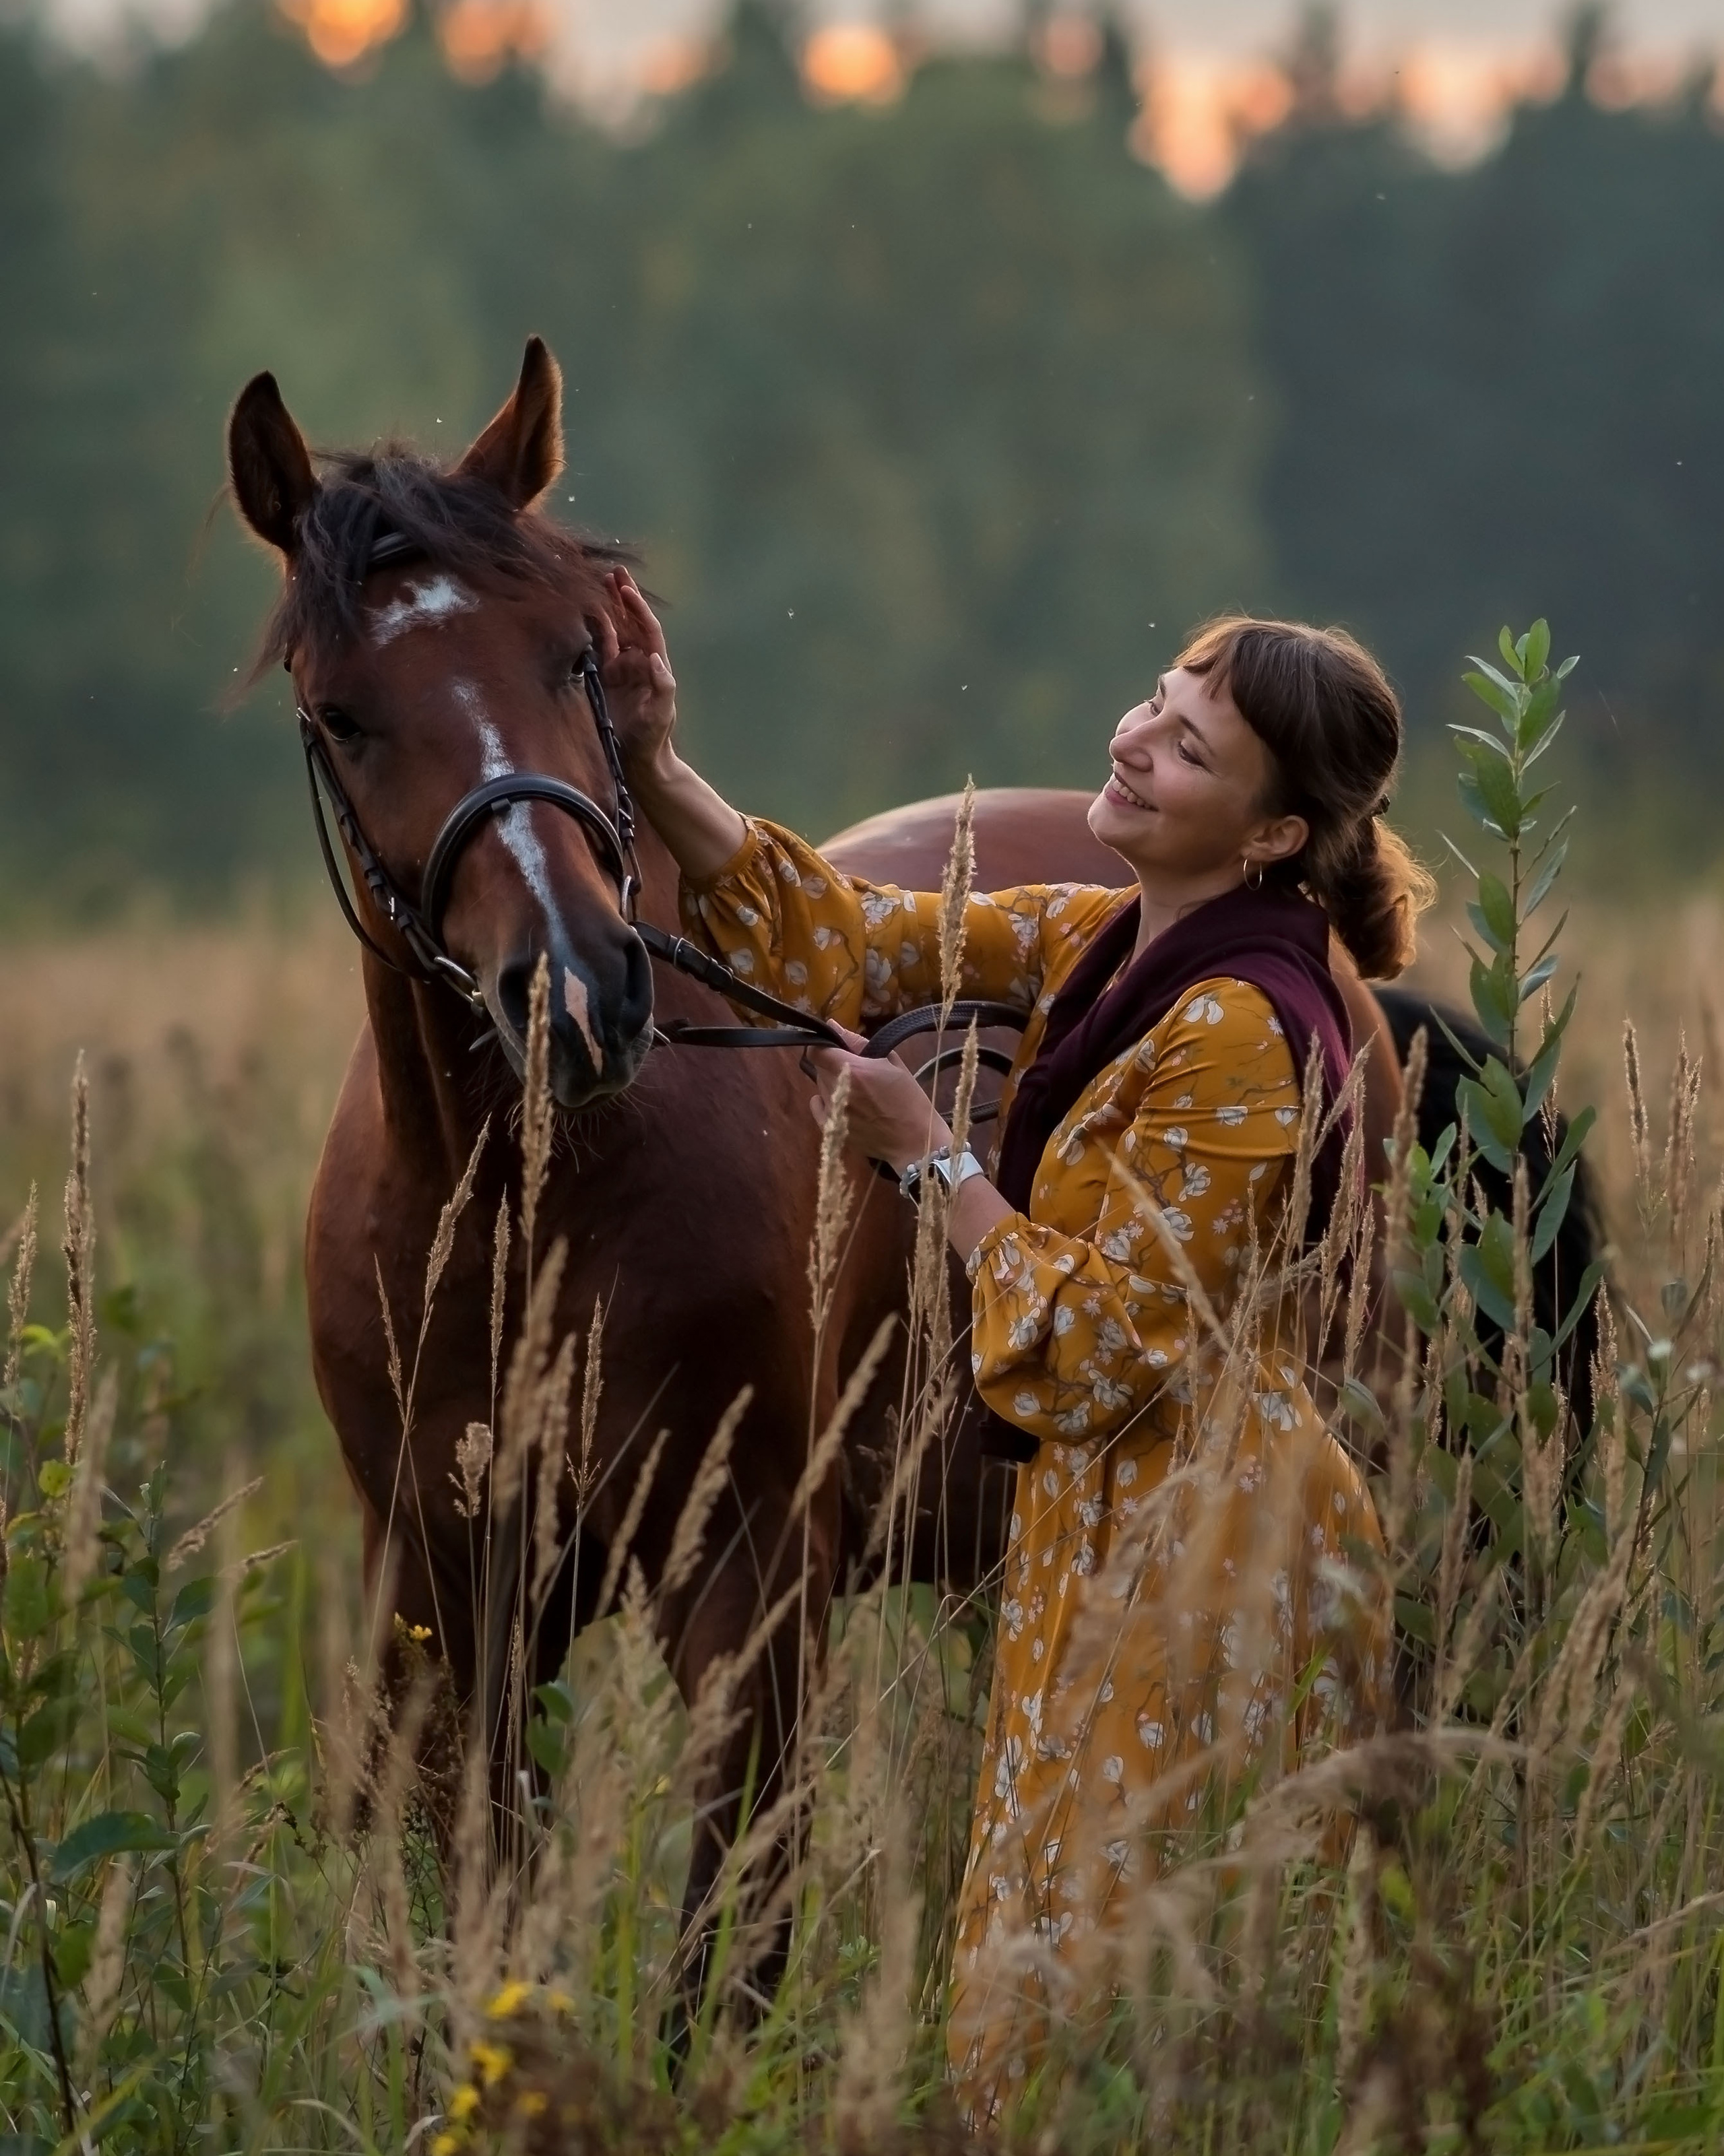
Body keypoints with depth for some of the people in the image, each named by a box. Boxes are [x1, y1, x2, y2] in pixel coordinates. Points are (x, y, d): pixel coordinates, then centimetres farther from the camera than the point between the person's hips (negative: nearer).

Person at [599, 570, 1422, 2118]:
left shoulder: (1242, 1032, -21)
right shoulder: (1101, 946, 5)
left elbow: (1099, 1349, -20)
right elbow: (857, 944, 9)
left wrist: (928, 1153, -13)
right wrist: (657, 773, -1)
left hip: (1198, 1553, -9)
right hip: (1105, 1524, 9)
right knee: (1074, 1961, 16)